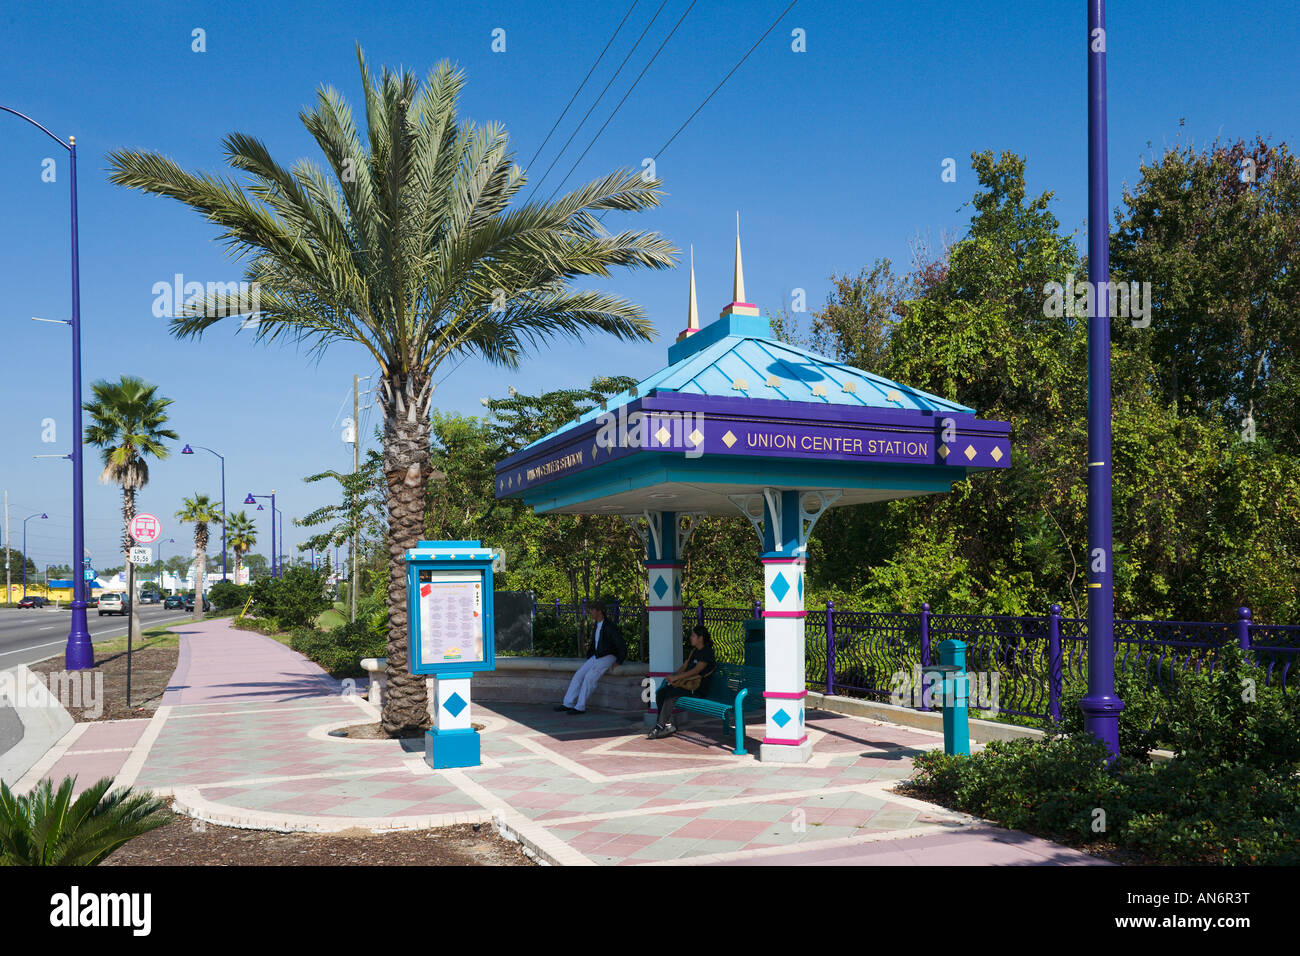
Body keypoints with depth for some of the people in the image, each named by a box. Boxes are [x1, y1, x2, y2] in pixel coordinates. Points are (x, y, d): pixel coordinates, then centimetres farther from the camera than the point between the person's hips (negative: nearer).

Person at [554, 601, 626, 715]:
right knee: (578, 675, -6)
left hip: (608, 658, -8)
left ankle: (580, 707, -17)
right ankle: (568, 704, -5)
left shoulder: (610, 626, -17)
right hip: (596, 657, 8)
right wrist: (589, 657, 15)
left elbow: (621, 645, -17)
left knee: (589, 677, -24)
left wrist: (618, 661, -14)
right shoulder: (598, 625, 11)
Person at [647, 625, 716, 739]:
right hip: (686, 683, 9)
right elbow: (684, 667, 18)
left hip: (697, 688, -9)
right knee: (660, 693, -11)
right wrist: (673, 676, -2)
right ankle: (668, 725, -11)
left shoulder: (707, 652, -10)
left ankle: (661, 726, -21)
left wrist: (676, 677, -20)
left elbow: (695, 671, -18)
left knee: (670, 695, -29)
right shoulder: (694, 651, 19)